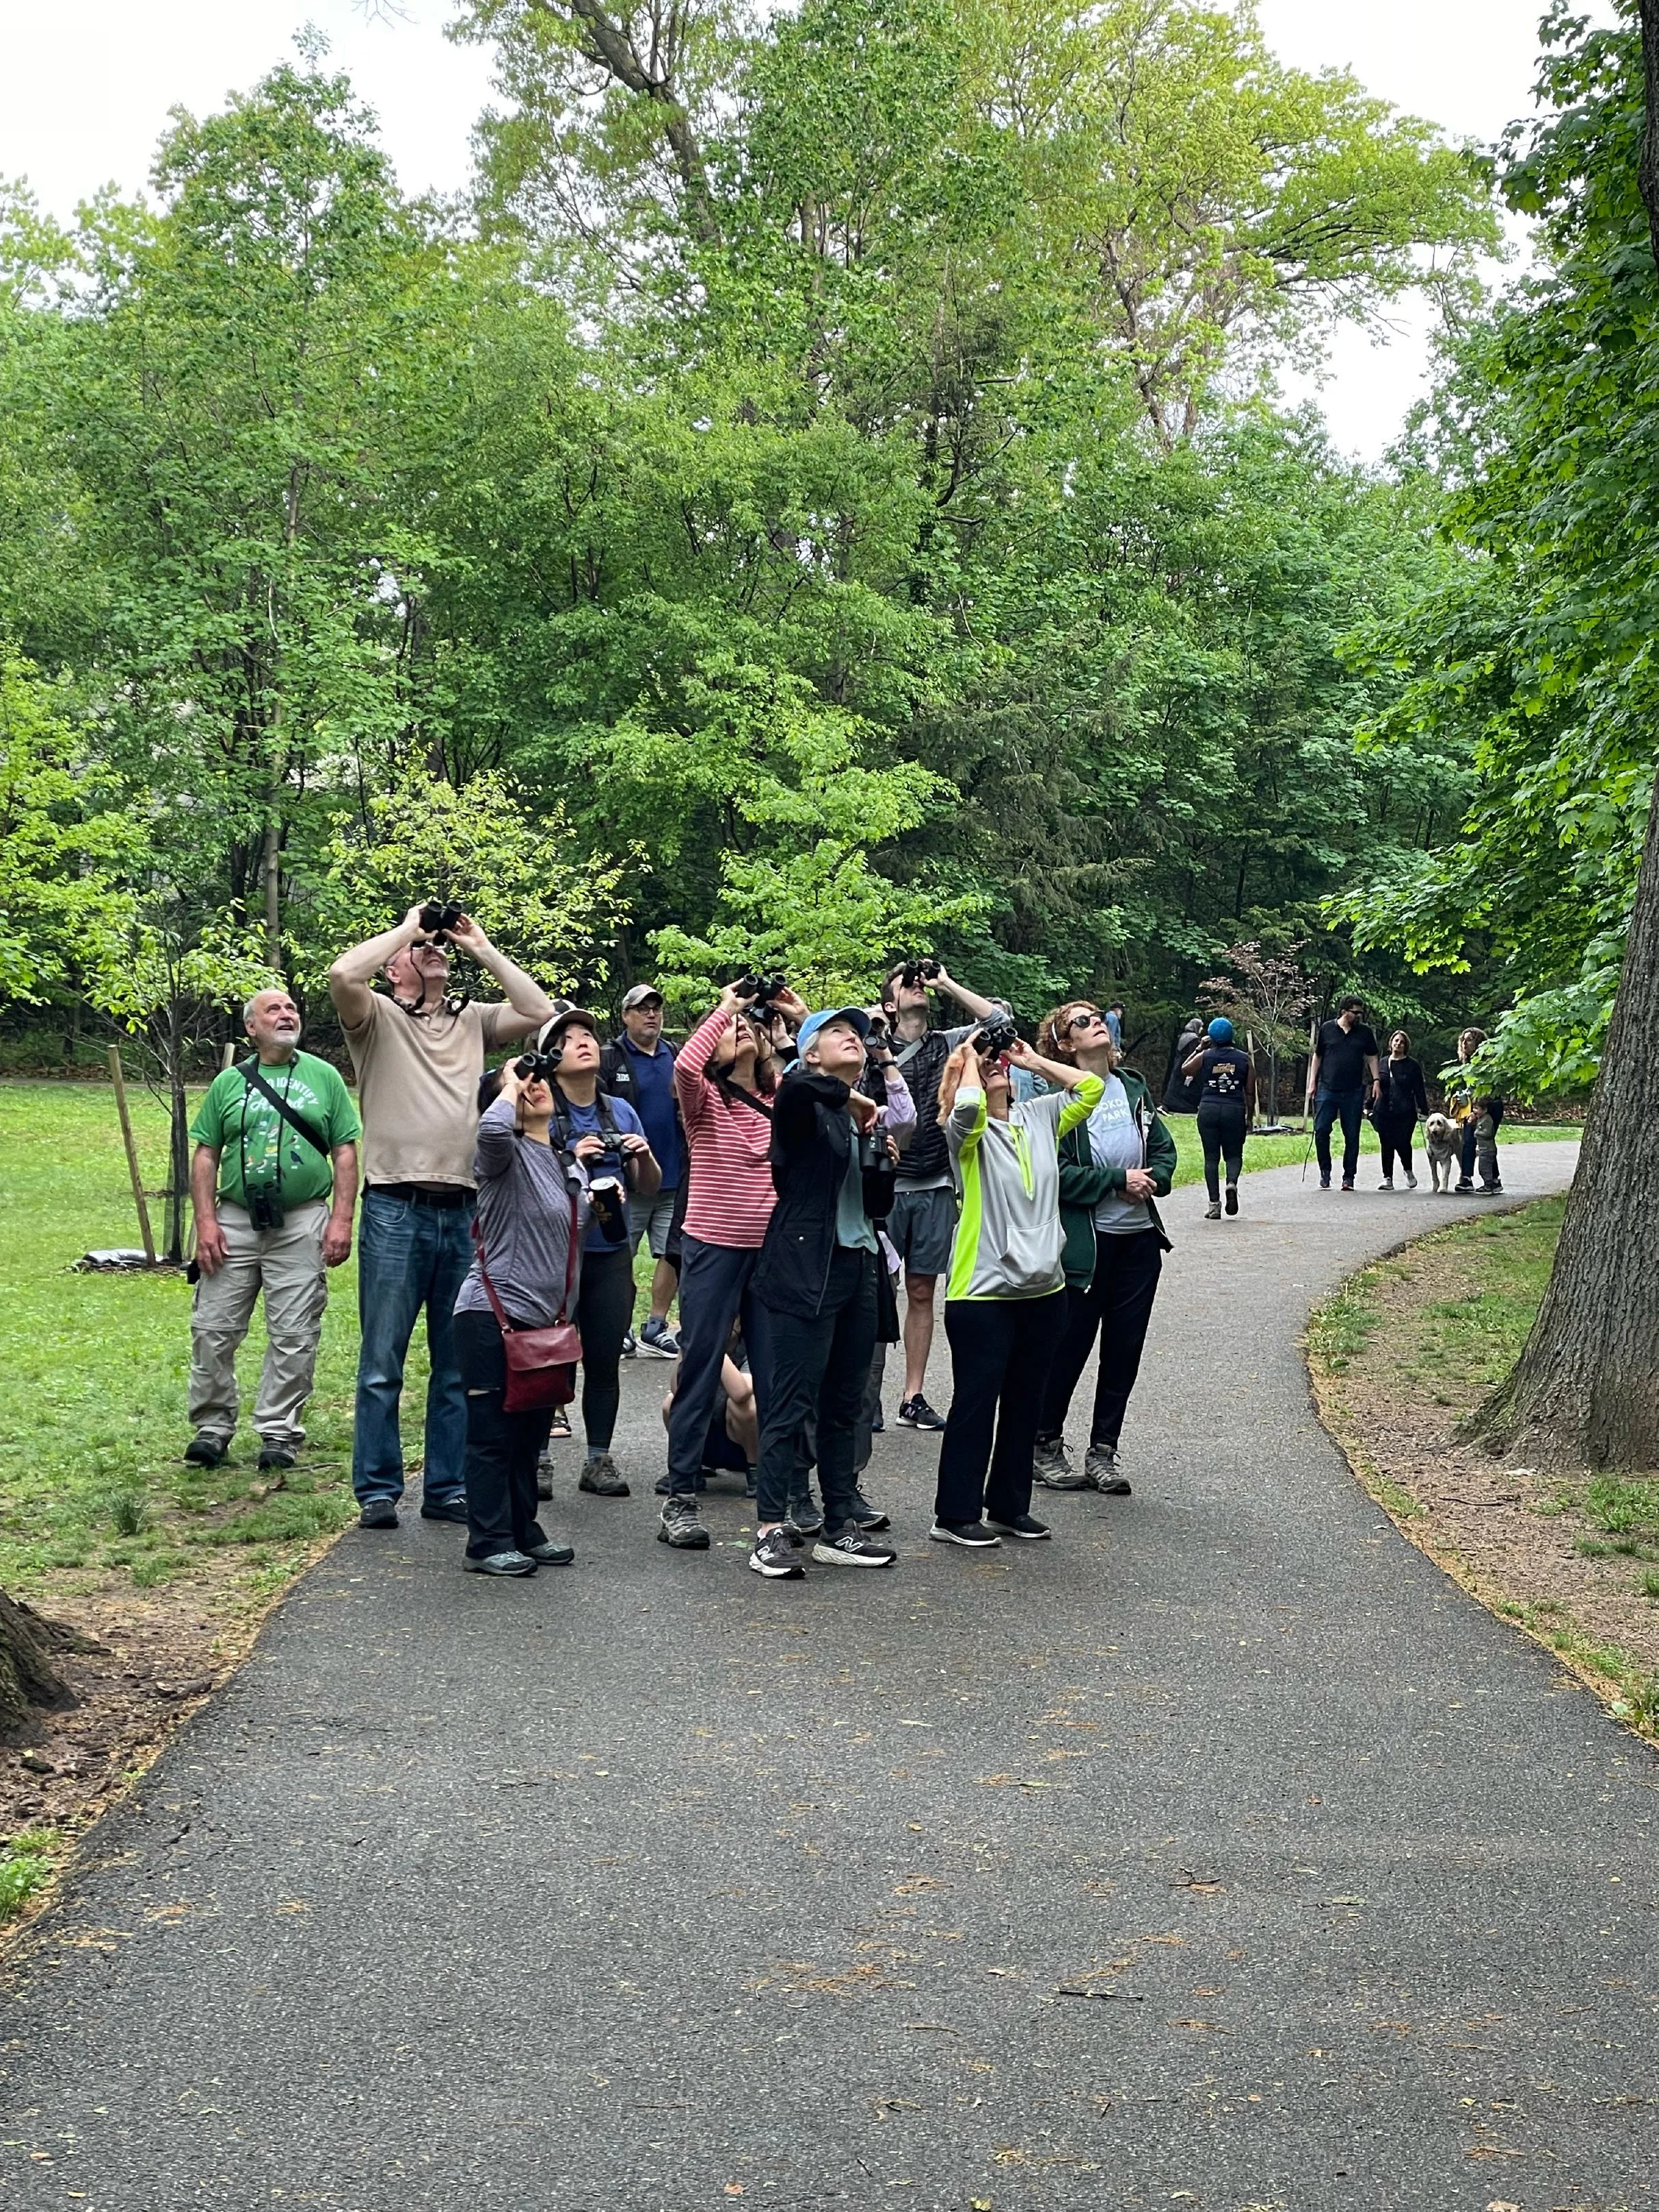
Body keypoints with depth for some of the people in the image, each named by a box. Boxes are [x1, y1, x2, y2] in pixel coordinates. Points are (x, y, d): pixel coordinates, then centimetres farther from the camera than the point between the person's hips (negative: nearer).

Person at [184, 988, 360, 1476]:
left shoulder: (324, 1078, 7)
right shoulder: (229, 1083, 10)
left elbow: (345, 1152, 5)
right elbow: (206, 1155, 8)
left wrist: (342, 1219, -4)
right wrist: (206, 1220, -2)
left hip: (301, 1224, -1)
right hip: (235, 1221, 1)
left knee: (294, 1337, 0)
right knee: (213, 1329, 1)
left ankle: (280, 1432, 9)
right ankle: (213, 1425, 15)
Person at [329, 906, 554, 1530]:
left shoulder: (473, 1020, 15)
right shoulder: (377, 1017, 2)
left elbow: (538, 1011, 4)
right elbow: (342, 975, -17)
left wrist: (482, 948, 6)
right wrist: (407, 925, -5)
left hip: (462, 1213, 5)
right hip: (396, 1210, -4)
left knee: (459, 1363, 10)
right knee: (383, 1361, 0)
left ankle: (447, 1488, 18)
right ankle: (378, 1490, 8)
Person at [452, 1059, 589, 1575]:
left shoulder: (570, 1165, 15)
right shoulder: (505, 1154, -9)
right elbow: (492, 1129, -35)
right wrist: (511, 1085, -16)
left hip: (546, 1321, 8)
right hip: (494, 1317, -8)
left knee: (531, 1433, 15)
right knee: (493, 1434, -2)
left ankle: (523, 1532, 25)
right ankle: (488, 1544, 3)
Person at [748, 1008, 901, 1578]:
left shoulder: (860, 1119, 17)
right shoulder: (803, 1105, -5)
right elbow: (794, 1084, -31)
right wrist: (850, 1098, -16)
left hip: (857, 1267, 8)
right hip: (807, 1269, -8)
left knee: (844, 1407, 11)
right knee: (792, 1403, -7)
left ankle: (839, 1529, 17)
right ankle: (770, 1533, -4)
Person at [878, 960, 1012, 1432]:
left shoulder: (949, 1044, 9)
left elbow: (998, 1017, -1)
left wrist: (946, 983, 0)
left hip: (934, 1190, 4)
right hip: (885, 1187, -4)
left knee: (922, 1293, 8)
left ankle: (913, 1397, 14)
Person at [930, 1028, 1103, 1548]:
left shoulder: (1039, 1117, 12)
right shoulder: (967, 1132, -5)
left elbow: (1091, 1087, 8)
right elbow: (967, 1107, -27)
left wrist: (1033, 1059, 8)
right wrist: (968, 1058, -9)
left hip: (1043, 1290, 6)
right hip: (983, 1292, -6)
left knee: (1025, 1403, 14)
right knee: (976, 1403, -1)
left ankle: (1009, 1506, 25)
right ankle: (955, 1515, 7)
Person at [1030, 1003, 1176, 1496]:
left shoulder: (1134, 1087, 11)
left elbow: (1164, 1150, 14)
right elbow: (1057, 1173, -16)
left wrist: (1153, 1182, -6)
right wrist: (1118, 1182, -18)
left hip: (1140, 1238, 6)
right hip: (1086, 1242, -6)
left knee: (1125, 1349, 9)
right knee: (1070, 1346, 3)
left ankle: (1103, 1450, 20)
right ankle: (1046, 1447, 19)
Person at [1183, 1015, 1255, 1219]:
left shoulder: (1204, 1057, 1)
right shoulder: (1244, 1059, 3)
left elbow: (1185, 1070, 20)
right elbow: (1250, 1093, 4)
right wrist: (1249, 1118, 12)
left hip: (1208, 1109, 0)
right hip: (1235, 1110, 0)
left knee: (1211, 1157, 5)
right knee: (1234, 1154, 14)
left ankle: (1214, 1204, 1)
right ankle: (1232, 1183, -17)